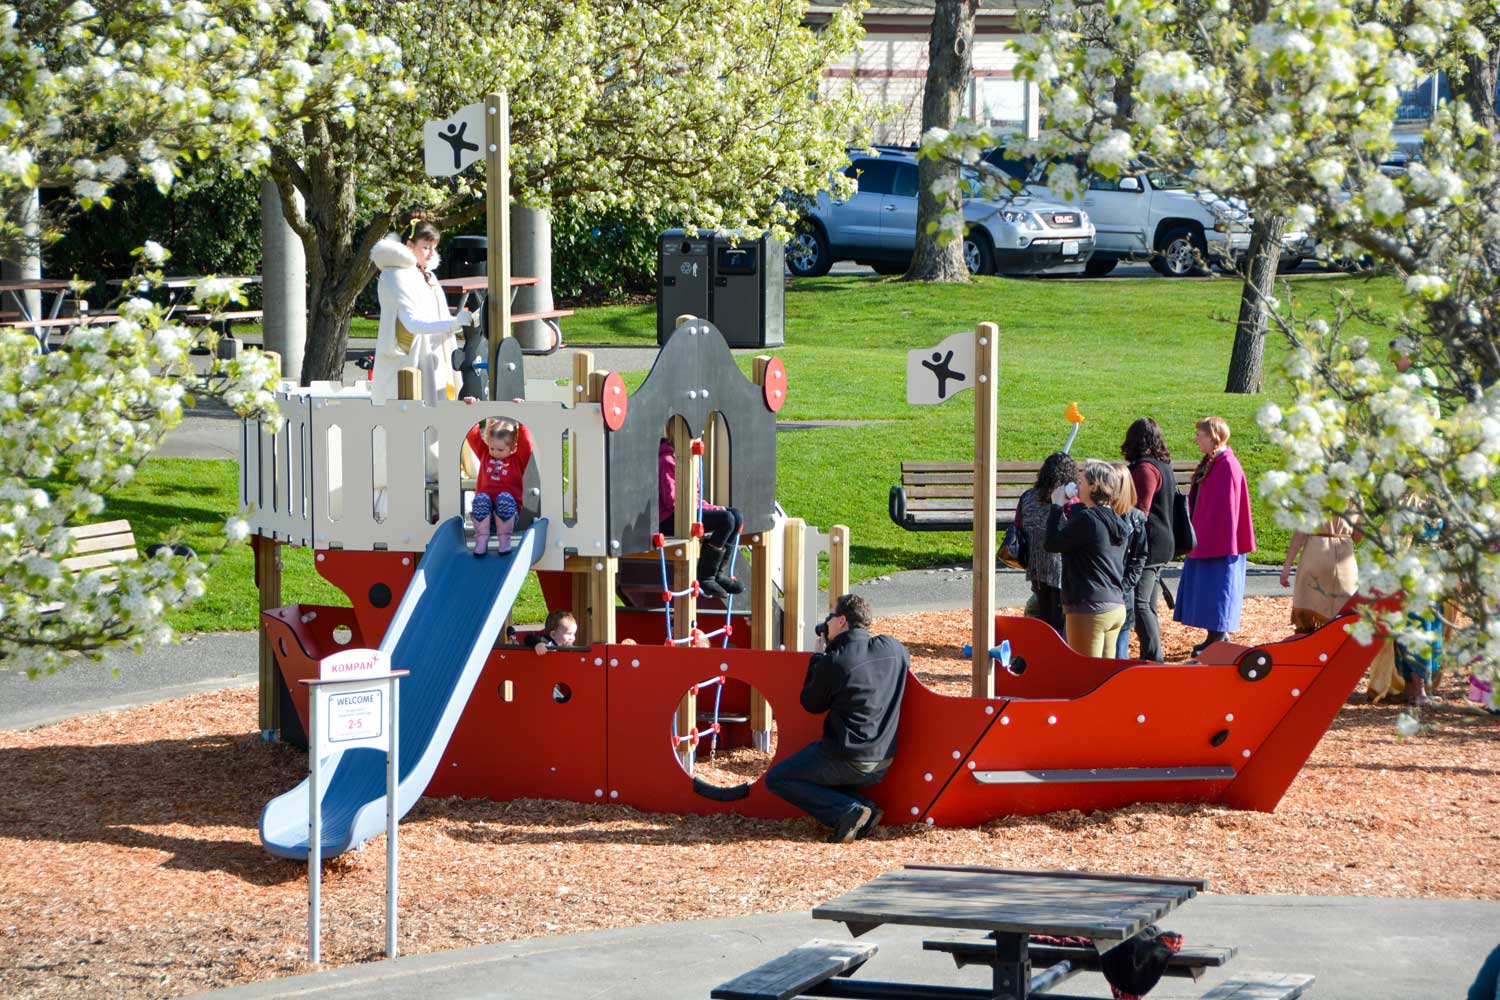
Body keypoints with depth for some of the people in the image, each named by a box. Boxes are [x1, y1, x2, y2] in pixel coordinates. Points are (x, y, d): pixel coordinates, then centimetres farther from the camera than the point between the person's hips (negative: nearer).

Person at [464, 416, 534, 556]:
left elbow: (526, 444, -8)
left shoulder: (518, 459, 9)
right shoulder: (484, 454, 18)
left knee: (504, 497, -36)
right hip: (484, 507, 2)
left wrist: (520, 424, -8)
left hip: (507, 508, -2)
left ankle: (504, 539, -25)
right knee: (480, 498, -32)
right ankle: (481, 540, -30)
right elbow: (473, 437, 13)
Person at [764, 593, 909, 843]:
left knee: (776, 779, 7)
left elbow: (811, 704, -1)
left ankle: (849, 811, -9)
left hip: (846, 762, -7)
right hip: (883, 764, 7)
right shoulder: (893, 649, -2)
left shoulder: (833, 663, -17)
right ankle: (865, 810, 5)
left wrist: (819, 656, 8)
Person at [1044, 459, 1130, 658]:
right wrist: (1071, 506, 16)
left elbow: (1053, 543, -9)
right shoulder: (1114, 520, 11)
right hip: (1116, 608, 9)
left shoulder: (1086, 518, -16)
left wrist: (1057, 507, 1)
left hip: (1090, 609, -9)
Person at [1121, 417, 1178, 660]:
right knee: (1148, 606, 15)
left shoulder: (1145, 468, -15)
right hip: (1163, 543, 10)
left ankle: (1154, 657, -13)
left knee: (1137, 605, -10)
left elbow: (1139, 512, -18)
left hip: (1147, 546, -10)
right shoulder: (1164, 466, 15)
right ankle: (1151, 659, 19)